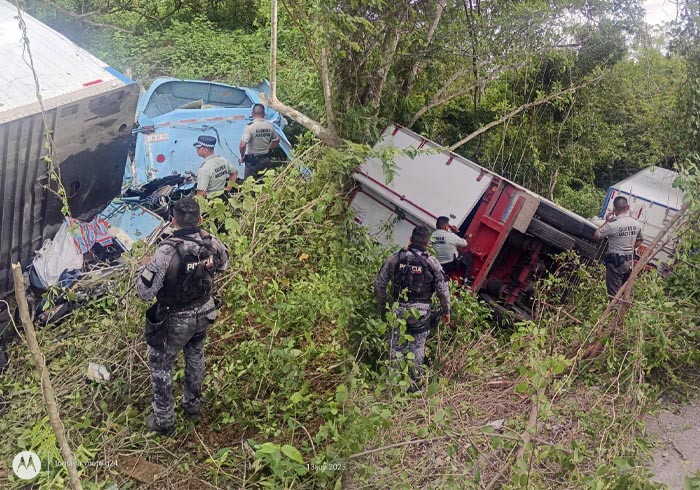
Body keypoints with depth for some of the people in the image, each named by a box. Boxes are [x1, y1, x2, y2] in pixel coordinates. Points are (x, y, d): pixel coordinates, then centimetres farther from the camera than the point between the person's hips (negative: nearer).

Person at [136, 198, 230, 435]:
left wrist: (144, 266, -7)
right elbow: (223, 265, 7)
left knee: (160, 365, 17)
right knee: (195, 358, 28)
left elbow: (145, 293, -24)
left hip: (176, 320, -5)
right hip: (203, 314, 5)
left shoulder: (167, 252, -32)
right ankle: (193, 406, 47)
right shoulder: (211, 242, -15)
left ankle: (164, 421, 29)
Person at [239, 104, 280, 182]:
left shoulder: (250, 127, -17)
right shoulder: (270, 126, -1)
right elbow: (276, 141, 14)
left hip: (252, 161, -5)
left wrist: (242, 156, -6)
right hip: (266, 160, 5)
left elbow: (242, 145, -23)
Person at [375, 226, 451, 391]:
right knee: (417, 349, 11)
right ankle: (414, 385, 18)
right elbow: (443, 289, -4)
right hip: (421, 312, -1)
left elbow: (379, 284, 1)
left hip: (397, 310, 1)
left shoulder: (395, 258, -2)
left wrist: (382, 305, 14)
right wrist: (446, 311, 9)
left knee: (395, 347, 12)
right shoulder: (432, 262, -5)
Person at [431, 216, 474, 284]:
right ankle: (467, 279, 16)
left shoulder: (431, 236, -7)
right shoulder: (450, 236, -17)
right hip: (453, 264, -3)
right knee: (469, 256, 18)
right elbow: (464, 243, -4)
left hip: (439, 266, 4)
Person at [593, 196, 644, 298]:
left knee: (614, 294, 0)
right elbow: (639, 241, 17)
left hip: (616, 262, -7)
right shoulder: (636, 224, 2)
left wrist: (606, 222, -4)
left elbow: (596, 237, -11)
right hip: (630, 262, 7)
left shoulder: (612, 225, -20)